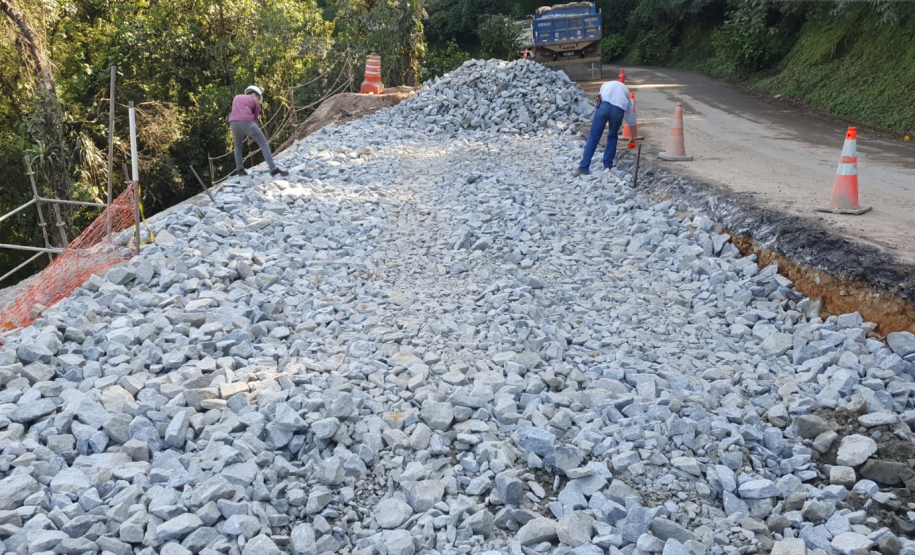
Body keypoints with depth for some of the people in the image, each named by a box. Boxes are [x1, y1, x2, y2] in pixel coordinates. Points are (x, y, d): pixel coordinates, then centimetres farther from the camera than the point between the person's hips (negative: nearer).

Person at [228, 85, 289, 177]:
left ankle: (239, 169, 22)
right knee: (264, 144, 3)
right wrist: (250, 136, 23)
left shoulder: (236, 97, 32)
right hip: (247, 122, -4)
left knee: (238, 146, 29)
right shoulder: (255, 102, 18)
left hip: (234, 123, 4)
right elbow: (255, 119, 17)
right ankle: (273, 169, -6)